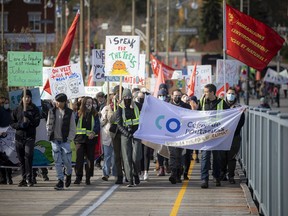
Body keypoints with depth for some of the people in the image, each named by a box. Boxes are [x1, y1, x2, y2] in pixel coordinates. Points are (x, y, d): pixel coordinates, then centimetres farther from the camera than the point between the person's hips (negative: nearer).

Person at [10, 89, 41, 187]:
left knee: (28, 157, -16)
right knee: (21, 159, 5)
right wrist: (20, 125, -10)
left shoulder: (35, 109, 4)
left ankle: (29, 178, -15)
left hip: (30, 136, -3)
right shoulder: (17, 109, 10)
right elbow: (12, 123, 10)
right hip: (19, 136, 3)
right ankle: (24, 178, 13)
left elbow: (36, 122, -5)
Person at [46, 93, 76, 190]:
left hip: (65, 141, -2)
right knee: (57, 161, -2)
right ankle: (60, 181, 2)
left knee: (66, 160, -4)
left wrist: (69, 139, -6)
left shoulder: (69, 113, -1)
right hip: (55, 140, 2)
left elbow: (73, 128, 2)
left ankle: (68, 174, 27)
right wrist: (49, 135, 2)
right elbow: (48, 125, 13)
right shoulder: (52, 111, 6)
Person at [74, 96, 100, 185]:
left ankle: (88, 178, 8)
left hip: (91, 138, 1)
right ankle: (78, 177, -3)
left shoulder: (94, 114, 7)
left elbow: (97, 125, -2)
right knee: (79, 158, -8)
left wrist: (94, 133, -20)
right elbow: (74, 124, 9)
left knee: (90, 158, 1)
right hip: (80, 138, -1)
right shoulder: (79, 113, 7)